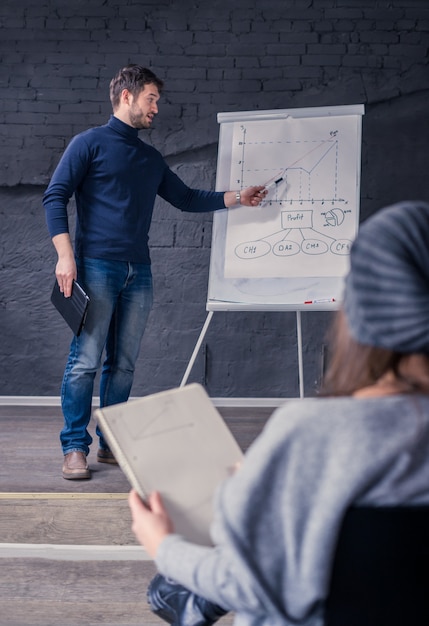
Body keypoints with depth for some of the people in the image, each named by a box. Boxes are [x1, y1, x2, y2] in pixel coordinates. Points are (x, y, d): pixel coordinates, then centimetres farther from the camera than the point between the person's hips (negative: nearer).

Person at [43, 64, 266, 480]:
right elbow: (55, 197, -5)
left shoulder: (151, 160, 21)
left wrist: (237, 198, 21)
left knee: (123, 364, 7)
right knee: (85, 360, -9)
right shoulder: (91, 143, 2)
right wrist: (65, 255, -14)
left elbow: (187, 198, 29)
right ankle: (75, 449, -4)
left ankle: (111, 444, 14)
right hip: (97, 266, -6)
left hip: (138, 272, 6)